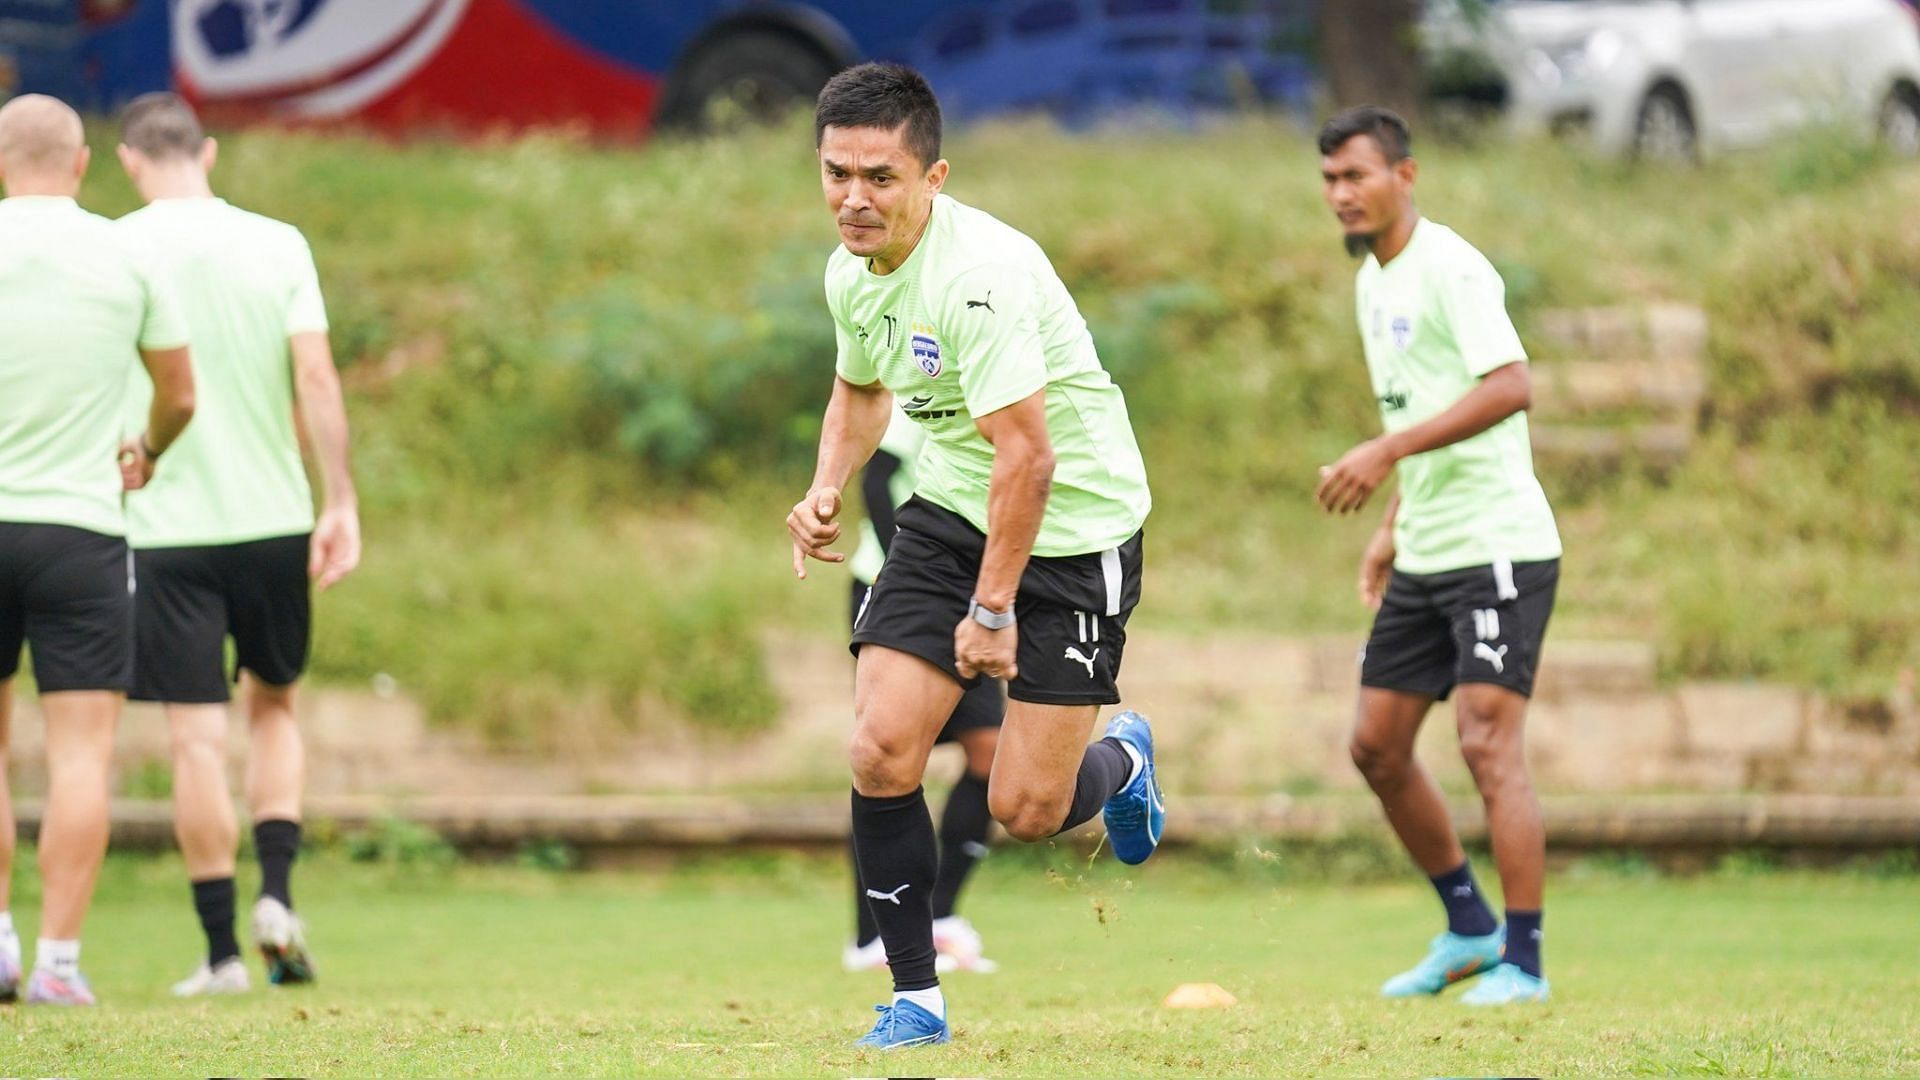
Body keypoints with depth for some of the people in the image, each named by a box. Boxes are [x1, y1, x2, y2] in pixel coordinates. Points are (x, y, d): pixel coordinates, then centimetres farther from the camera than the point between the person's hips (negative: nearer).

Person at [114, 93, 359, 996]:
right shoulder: (278, 245, 1)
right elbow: (316, 378, -4)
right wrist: (341, 503, -1)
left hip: (165, 525, -2)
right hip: (274, 516, 2)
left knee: (197, 737, 1)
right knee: (274, 705, 20)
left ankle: (222, 949, 1)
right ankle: (276, 896, 4)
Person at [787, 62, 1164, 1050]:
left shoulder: (978, 274, -28)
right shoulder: (851, 273, 0)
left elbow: (1027, 457, -29)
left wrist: (993, 609, -24)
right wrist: (827, 489, 5)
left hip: (1072, 529, -7)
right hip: (950, 513, 7)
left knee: (1024, 810, -5)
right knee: (883, 750, -10)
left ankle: (1120, 762, 32)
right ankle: (914, 998, 3)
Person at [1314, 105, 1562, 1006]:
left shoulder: (1449, 268, -13)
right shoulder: (1373, 283, 16)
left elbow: (1509, 386, -25)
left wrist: (1387, 452, -27)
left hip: (1499, 549, -10)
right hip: (1423, 559, 10)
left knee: (1489, 743, -14)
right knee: (1377, 745, 10)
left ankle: (1521, 961, -10)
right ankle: (1468, 930, 24)